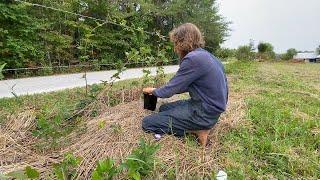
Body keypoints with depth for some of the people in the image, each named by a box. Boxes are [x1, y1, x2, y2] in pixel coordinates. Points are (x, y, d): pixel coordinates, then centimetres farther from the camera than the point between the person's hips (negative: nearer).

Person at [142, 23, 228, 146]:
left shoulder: (193, 59, -22)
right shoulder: (204, 54, 8)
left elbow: (168, 91, -15)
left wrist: (153, 91, 6)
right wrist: (159, 90, 18)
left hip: (204, 113, -9)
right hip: (210, 107, 10)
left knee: (147, 123, -7)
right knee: (164, 108, 23)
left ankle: (197, 131, -5)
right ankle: (201, 126, 8)